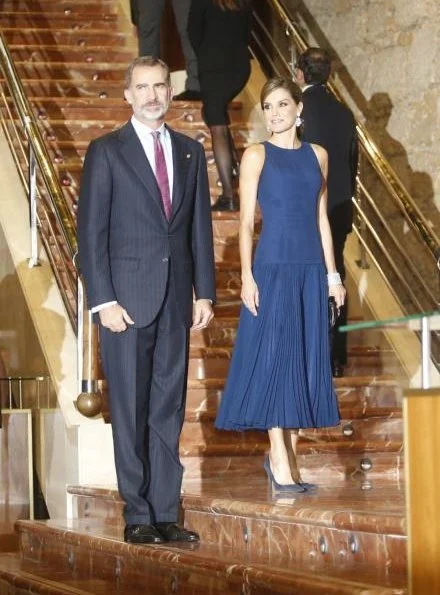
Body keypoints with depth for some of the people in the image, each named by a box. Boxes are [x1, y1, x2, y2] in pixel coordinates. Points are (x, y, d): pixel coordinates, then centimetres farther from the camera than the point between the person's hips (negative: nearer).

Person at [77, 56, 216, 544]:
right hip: (128, 298, -4)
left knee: (169, 412, 6)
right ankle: (138, 517, 5)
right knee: (131, 412, 0)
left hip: (176, 300, 4)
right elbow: (90, 231, -4)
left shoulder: (190, 152, 13)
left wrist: (204, 292, 6)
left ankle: (166, 514, 10)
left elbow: (200, 226, 13)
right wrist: (103, 300, -11)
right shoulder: (106, 152, 0)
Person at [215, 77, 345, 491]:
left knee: (306, 360, 5)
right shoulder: (257, 155, 0)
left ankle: (284, 456, 13)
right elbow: (246, 221, -3)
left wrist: (332, 273, 9)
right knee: (274, 358, -5)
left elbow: (321, 218, 14)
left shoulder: (317, 155, 12)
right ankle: (281, 461, -1)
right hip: (273, 268, -4)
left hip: (311, 270, 5)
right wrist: (247, 275, -11)